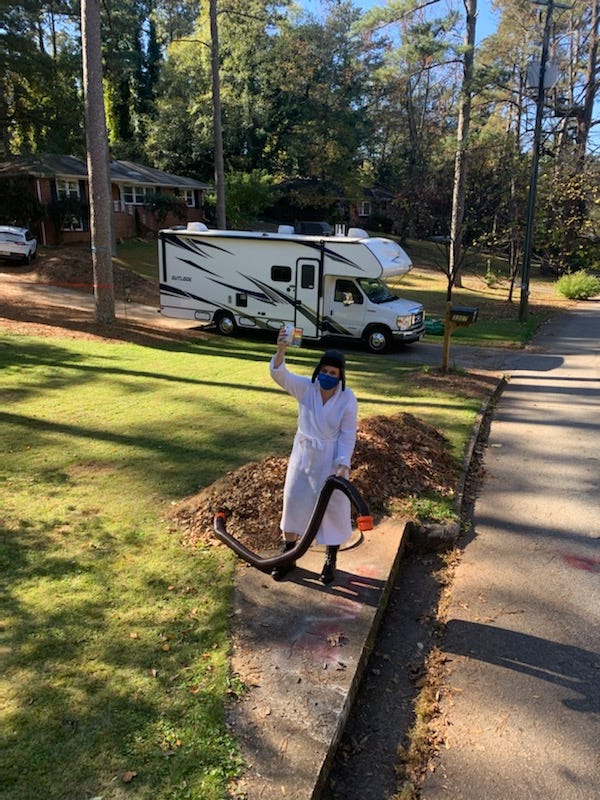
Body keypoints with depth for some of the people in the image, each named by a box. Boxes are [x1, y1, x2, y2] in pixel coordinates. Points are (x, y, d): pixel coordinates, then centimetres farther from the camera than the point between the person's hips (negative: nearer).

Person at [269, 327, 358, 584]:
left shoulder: (347, 398, -14)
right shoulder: (306, 387, -11)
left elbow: (348, 435, -9)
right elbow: (279, 374, -26)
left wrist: (343, 464, -18)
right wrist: (281, 351, -45)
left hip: (331, 460, -2)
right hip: (303, 455, 2)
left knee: (333, 507, 8)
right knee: (293, 502, 10)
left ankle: (330, 560, 30)